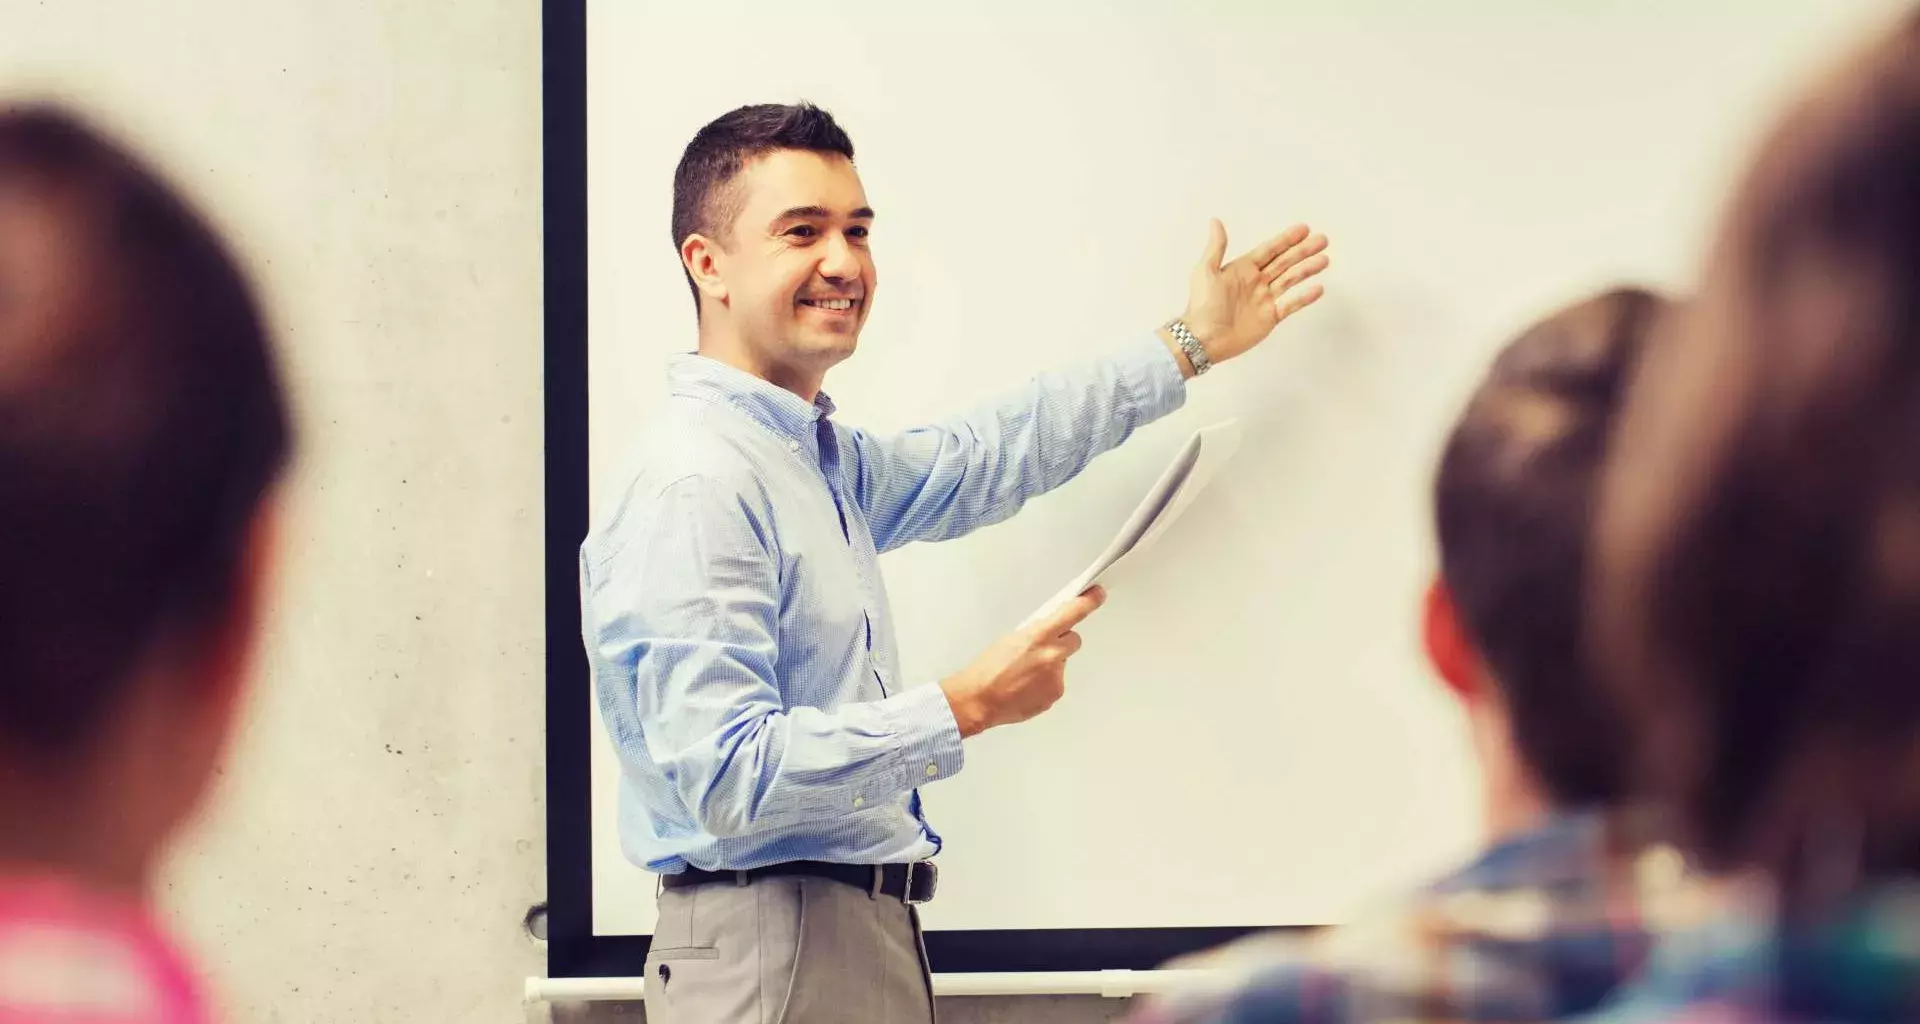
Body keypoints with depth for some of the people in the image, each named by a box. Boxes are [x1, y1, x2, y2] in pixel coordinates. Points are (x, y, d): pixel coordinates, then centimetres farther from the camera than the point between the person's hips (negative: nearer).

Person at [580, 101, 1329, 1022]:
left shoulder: (820, 461, 13)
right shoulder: (691, 487, -17)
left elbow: (985, 459, 30)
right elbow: (730, 780, -24)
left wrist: (1188, 347, 34)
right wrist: (965, 708, -19)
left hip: (867, 940, 9)